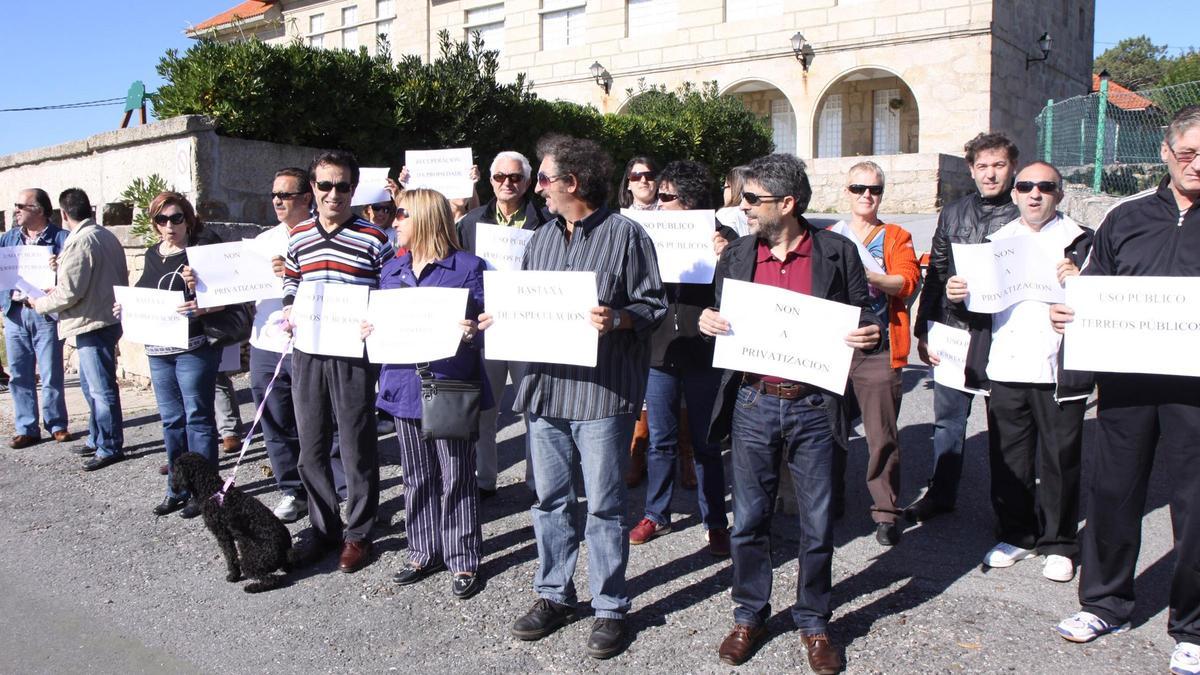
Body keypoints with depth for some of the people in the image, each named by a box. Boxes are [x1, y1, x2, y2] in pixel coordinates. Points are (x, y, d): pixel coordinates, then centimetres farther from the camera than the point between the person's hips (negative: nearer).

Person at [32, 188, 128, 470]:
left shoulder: (79, 241, -18)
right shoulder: (107, 236, 9)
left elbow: (69, 293, -18)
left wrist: (40, 303, 1)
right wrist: (57, 289, 20)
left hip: (92, 323, -10)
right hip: (108, 317, 10)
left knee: (101, 388, -1)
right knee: (90, 385, 20)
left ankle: (110, 447, 8)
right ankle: (96, 438, 30)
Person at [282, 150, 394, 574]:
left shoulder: (373, 239, -5)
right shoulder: (298, 237, 10)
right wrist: (289, 310, 2)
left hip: (353, 354, -5)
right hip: (307, 353, 5)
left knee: (357, 448, 4)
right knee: (311, 449, 12)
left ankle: (357, 534, 18)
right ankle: (324, 529, 27)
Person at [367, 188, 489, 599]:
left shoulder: (467, 267, -5)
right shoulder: (391, 270, 14)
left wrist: (471, 331, -27)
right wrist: (369, 330, 0)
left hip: (451, 385, -6)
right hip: (405, 384, 6)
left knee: (456, 477, 3)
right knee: (417, 476, 15)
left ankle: (463, 561, 15)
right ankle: (424, 553, 29)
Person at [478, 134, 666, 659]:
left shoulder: (624, 234, -4)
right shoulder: (541, 239, 15)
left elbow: (653, 305, -5)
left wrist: (617, 319, -23)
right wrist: (499, 319, 2)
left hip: (603, 390, -6)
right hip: (546, 385, 6)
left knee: (604, 505, 3)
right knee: (550, 498, 14)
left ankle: (610, 608, 18)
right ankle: (553, 595, 30)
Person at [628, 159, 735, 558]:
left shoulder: (720, 237, -5)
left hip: (703, 355, -3)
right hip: (659, 351, 3)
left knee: (705, 443, 8)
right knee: (660, 440, 13)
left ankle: (715, 524, 21)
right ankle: (656, 515, 28)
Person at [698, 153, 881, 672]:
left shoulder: (838, 253, -1)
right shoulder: (736, 255, 7)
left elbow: (863, 320, 5)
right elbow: (719, 318, 16)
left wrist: (870, 335, -17)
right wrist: (706, 320, -6)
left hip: (814, 408, -2)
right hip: (753, 404, 2)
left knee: (817, 525, 9)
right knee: (749, 520, 10)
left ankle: (813, 622, 28)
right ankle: (749, 616, 29)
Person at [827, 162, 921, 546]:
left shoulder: (897, 237, 8)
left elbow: (909, 281, -8)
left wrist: (869, 275, -22)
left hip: (879, 350, -2)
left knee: (882, 435, -3)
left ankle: (886, 514, 8)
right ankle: (829, 503, 25)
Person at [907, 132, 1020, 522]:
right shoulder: (953, 215, 10)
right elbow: (934, 275, 10)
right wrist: (923, 331, 7)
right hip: (953, 333, 3)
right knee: (947, 419, 11)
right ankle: (941, 494, 26)